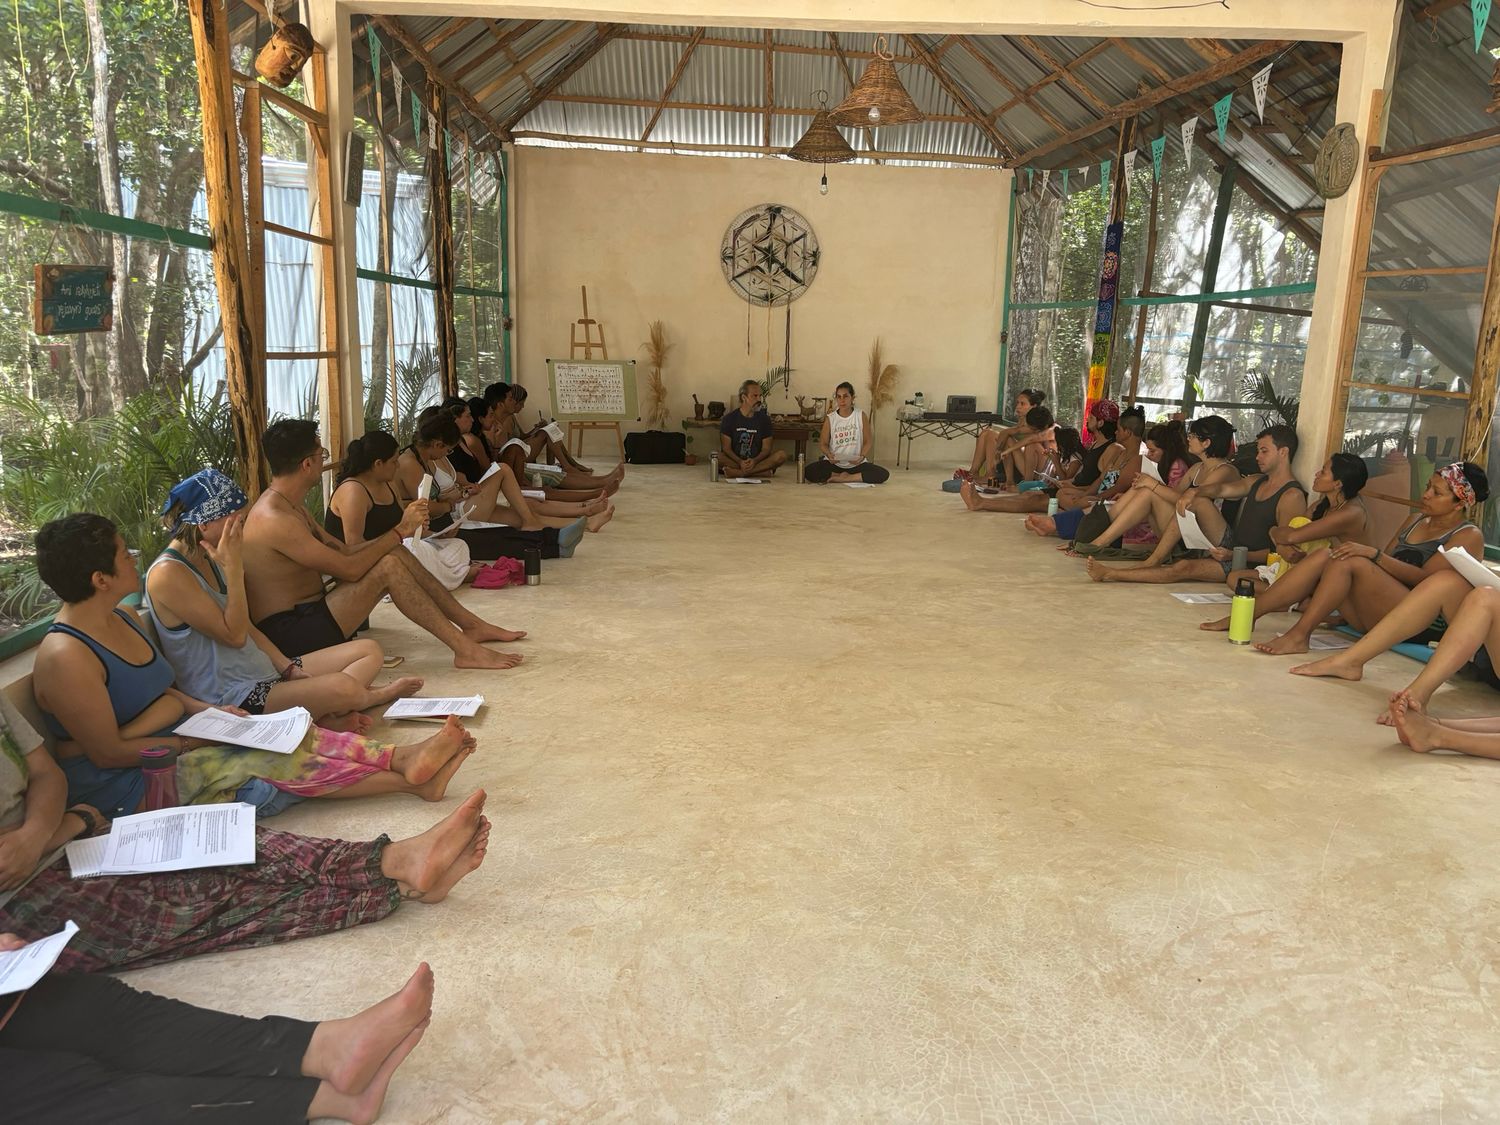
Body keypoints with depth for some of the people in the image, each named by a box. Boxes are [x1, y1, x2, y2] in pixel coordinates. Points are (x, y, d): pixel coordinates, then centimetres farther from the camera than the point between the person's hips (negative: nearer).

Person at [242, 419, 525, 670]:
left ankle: (471, 625, 6)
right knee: (388, 566, -22)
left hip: (309, 612, 10)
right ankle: (465, 650, -19)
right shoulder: (275, 520, -22)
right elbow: (349, 568, -22)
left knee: (394, 553, 3)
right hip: (289, 633, -10)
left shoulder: (290, 507, 12)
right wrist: (400, 531, -11)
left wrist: (402, 529, 1)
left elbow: (343, 552, 11)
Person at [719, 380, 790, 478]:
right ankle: (761, 471, -30)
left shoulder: (764, 419, 8)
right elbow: (726, 448, -3)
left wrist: (755, 461, -19)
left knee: (781, 455, -23)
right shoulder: (730, 418, 2)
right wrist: (740, 462, -23)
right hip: (735, 460, -2)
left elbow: (766, 448, 3)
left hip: (756, 460, 2)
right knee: (717, 457, -32)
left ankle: (738, 472, -31)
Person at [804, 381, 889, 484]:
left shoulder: (861, 416, -1)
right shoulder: (830, 419, 0)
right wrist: (829, 454, -20)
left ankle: (838, 478, -15)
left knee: (884, 474, -26)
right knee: (809, 473, -29)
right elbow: (823, 443, 3)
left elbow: (868, 441, 1)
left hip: (856, 463, 1)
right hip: (834, 463, -1)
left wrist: (862, 456, -19)